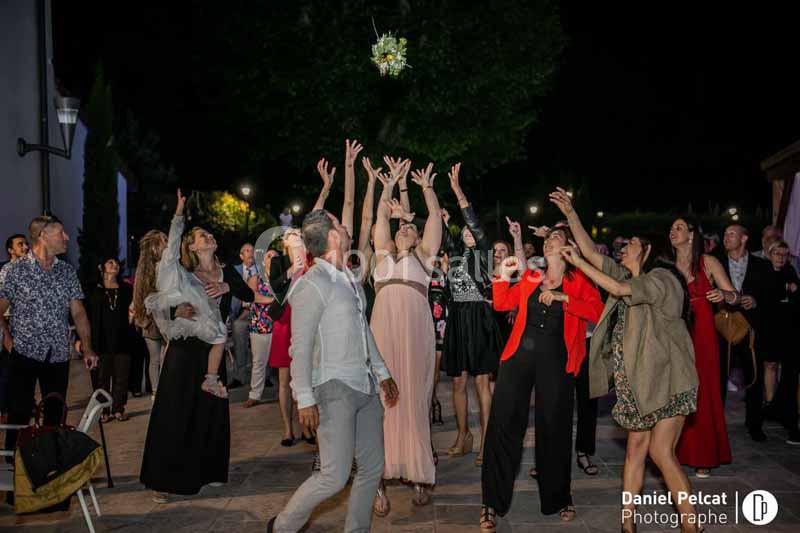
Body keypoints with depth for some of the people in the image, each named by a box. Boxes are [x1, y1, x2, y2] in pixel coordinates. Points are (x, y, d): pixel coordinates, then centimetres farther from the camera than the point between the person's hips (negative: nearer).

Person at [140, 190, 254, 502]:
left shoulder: (226, 273, 5)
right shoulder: (182, 274, -4)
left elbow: (249, 296, -6)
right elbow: (162, 308, -1)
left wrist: (227, 287, -20)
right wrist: (177, 312, -19)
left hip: (211, 351, 4)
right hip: (184, 350, -4)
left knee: (212, 412, 11)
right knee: (175, 413, -1)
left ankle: (206, 471, 26)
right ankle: (162, 479, 7)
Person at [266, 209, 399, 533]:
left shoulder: (351, 280, 12)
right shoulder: (313, 284, -12)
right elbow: (300, 346, -14)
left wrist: (382, 373, 23)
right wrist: (305, 399, -18)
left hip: (366, 385, 8)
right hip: (335, 388, -8)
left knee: (373, 467, 10)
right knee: (335, 476, -7)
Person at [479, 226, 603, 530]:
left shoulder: (578, 281, 6)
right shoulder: (530, 278, 15)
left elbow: (597, 311, -9)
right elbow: (502, 303, 14)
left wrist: (563, 298, -17)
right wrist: (504, 276, 3)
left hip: (555, 360, -2)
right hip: (519, 354, 2)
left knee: (554, 428, 8)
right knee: (504, 424, -3)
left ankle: (557, 499, 27)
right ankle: (493, 502, 5)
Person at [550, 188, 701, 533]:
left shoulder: (662, 278, -9)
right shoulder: (626, 275, 15)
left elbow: (619, 290, -22)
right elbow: (592, 252, 9)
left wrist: (577, 262, -16)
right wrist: (570, 213, 3)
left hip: (667, 378, -7)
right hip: (637, 379, 7)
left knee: (661, 452, -9)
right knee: (636, 448, 7)